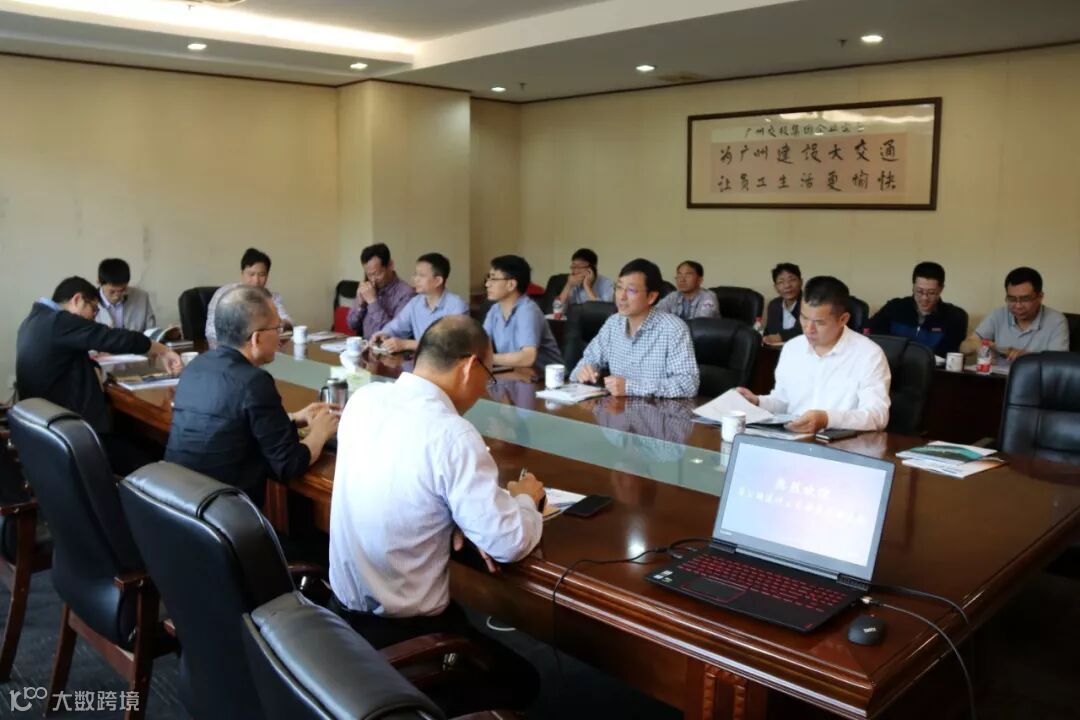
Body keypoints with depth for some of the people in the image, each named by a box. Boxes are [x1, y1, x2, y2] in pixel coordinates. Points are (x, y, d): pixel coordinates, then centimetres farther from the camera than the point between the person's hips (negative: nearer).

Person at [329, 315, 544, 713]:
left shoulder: (364, 398, -4)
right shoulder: (452, 434, -27)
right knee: (521, 680, 16)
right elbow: (510, 543, -22)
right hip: (405, 630, -7)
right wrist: (525, 498, -1)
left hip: (345, 607, 8)